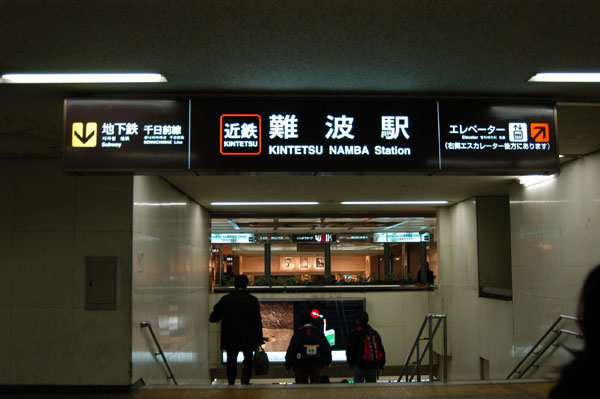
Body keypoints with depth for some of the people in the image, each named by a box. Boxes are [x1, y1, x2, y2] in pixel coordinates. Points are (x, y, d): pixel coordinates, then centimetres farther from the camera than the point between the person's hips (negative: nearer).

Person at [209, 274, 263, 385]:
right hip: (248, 338, 0)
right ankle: (245, 380, -2)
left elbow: (213, 318, -3)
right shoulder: (253, 300, -8)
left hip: (230, 338, 0)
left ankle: (231, 384, 10)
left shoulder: (225, 299, -6)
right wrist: (259, 339, 2)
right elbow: (258, 321, -6)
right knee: (248, 361, 16)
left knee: (231, 361, 11)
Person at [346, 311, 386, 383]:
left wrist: (350, 363, 11)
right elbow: (381, 350, 15)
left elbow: (350, 350, -2)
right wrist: (381, 364, 19)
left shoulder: (354, 333, -2)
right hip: (373, 366, 4)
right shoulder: (375, 333, 13)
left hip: (360, 366, -4)